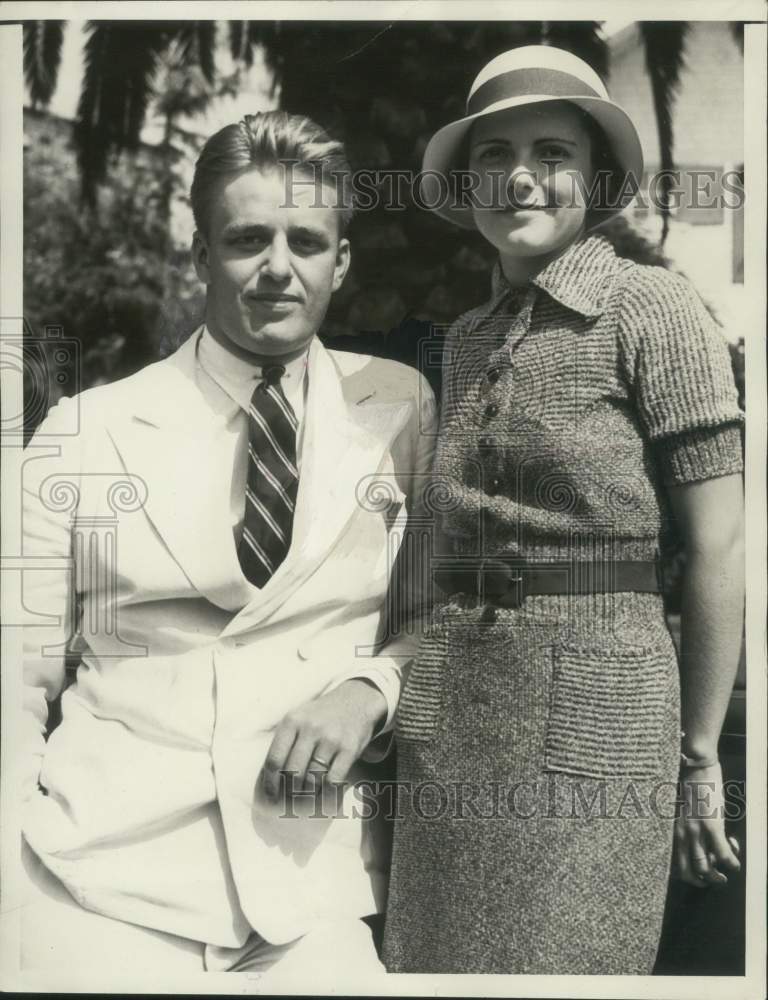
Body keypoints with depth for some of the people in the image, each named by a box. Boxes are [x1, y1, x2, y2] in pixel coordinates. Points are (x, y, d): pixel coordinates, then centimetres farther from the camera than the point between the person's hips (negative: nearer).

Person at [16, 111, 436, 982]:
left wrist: (372, 688, -10)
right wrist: (15, 872, -9)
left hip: (312, 881, 1)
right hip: (101, 871, 0)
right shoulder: (85, 433, -1)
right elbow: (22, 669, 3)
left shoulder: (401, 410, 2)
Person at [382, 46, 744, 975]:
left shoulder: (653, 308, -6)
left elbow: (719, 548, -7)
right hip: (449, 706, 6)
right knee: (431, 959, 13)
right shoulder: (466, 338, 12)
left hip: (593, 701, -5)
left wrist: (701, 754, -4)